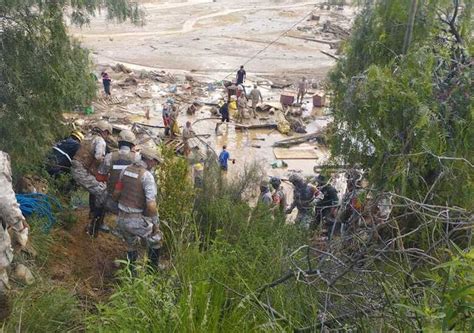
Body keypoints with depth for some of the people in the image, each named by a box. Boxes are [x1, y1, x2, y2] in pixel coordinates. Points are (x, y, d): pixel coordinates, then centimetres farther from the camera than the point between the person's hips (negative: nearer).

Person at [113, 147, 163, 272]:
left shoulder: (126, 170, 4)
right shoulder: (147, 175, -17)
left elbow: (116, 194, 11)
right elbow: (151, 205, -23)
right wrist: (156, 224, -9)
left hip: (122, 219, 6)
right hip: (138, 221, -6)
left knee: (131, 246, 30)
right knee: (155, 242, 20)